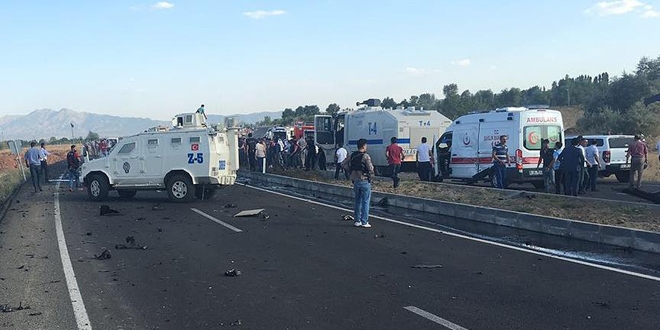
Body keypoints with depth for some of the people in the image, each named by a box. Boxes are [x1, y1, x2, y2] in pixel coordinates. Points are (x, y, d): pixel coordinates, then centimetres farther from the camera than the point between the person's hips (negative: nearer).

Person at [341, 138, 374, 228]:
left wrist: (351, 170, 11)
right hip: (364, 181, -6)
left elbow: (343, 164, 8)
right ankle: (364, 222, 1)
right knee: (365, 202, 1)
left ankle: (357, 221, 19)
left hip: (355, 181, 6)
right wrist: (371, 173, 1)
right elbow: (371, 168, -20)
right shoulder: (365, 156, -15)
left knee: (357, 201, 15)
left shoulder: (352, 156, 5)